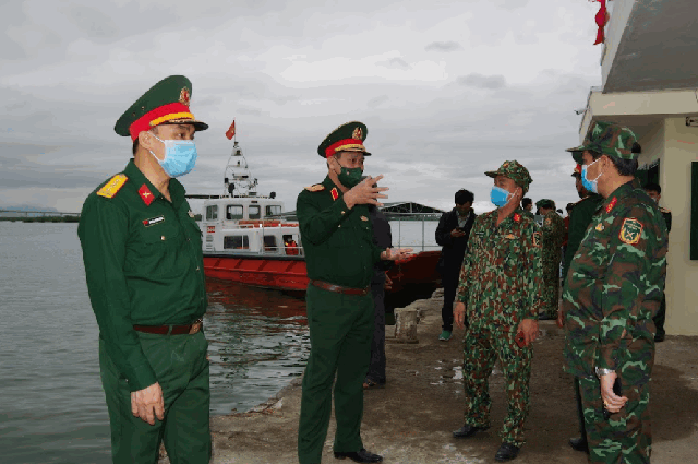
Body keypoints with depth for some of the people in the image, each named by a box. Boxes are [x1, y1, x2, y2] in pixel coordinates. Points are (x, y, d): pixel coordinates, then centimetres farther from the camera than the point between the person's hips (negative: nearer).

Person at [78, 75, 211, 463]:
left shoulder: (176, 197, 12)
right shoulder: (110, 203, -14)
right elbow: (108, 298, -18)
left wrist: (196, 340, 16)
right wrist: (139, 378, -20)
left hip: (192, 348, 8)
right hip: (142, 355, -7)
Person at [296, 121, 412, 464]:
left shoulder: (362, 200, 14)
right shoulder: (311, 196, -5)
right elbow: (312, 232, -26)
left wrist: (386, 254, 2)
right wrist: (348, 199, -30)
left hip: (362, 301, 7)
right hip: (328, 302, -7)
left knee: (353, 377, 17)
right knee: (320, 380, -3)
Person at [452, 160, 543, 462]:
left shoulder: (527, 228, -9)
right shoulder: (482, 223, 9)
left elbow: (536, 274, -11)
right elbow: (468, 264, 15)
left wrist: (531, 316, -15)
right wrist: (461, 299, 11)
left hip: (511, 320, -6)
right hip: (478, 316, 7)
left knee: (515, 379, 2)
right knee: (473, 370, 17)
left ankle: (512, 438, 15)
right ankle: (477, 420, 37)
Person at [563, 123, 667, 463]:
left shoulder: (633, 212, -20)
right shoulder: (613, 210, 13)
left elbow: (623, 295, -27)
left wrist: (610, 368, -29)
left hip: (615, 358, -10)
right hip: (595, 358, 10)